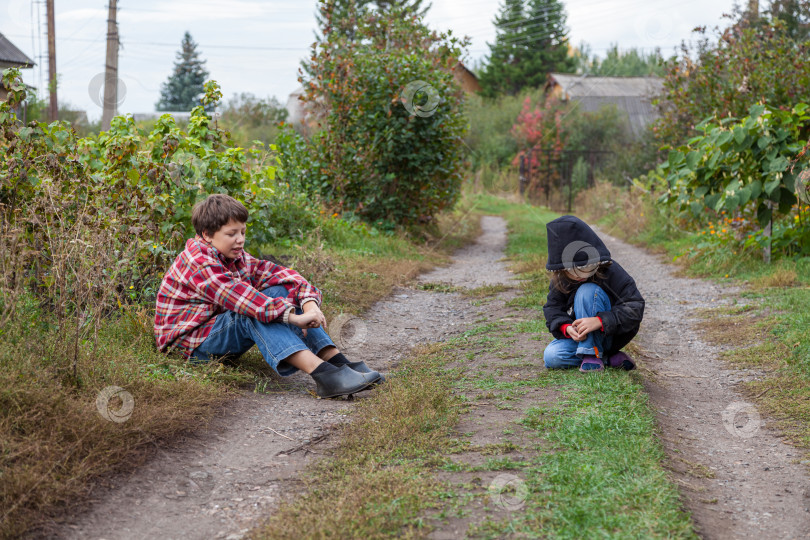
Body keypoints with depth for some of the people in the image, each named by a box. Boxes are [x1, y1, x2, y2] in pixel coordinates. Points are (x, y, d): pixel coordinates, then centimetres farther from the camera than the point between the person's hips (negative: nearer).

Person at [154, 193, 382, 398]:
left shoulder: (237, 257, 7)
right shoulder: (198, 263, -21)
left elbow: (279, 273, -5)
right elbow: (236, 296, -36)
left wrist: (309, 302, -25)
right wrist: (291, 317, -43)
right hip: (191, 343, -8)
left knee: (280, 292, -9)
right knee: (253, 313, -33)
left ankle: (337, 361, -23)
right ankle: (322, 375, -50)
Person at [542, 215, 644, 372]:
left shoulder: (611, 272, -19)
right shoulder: (559, 280, -7)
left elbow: (635, 308, -24)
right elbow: (552, 308, -3)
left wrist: (600, 321, -38)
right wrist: (566, 328, -27)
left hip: (610, 335, -5)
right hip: (579, 337, 5)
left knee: (587, 291, -27)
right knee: (551, 356, -24)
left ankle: (592, 354, -23)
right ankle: (609, 358, -12)